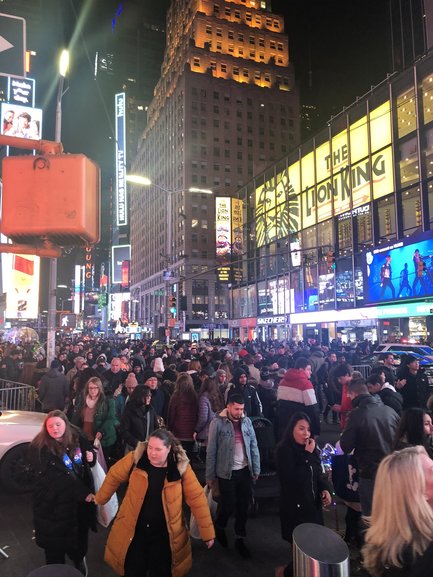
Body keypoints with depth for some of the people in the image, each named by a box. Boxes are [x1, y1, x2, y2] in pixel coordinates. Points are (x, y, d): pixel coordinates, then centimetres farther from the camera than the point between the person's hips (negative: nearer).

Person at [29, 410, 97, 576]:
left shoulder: (77, 438, -2)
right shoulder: (40, 448, -17)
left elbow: (90, 461, 17)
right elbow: (55, 477, -22)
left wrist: (91, 457, -10)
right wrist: (83, 493, -22)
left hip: (80, 499, 4)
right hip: (54, 502, -4)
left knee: (80, 534, 16)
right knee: (55, 539, 9)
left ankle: (79, 560, 45)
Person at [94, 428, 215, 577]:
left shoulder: (181, 467, -16)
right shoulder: (135, 459, -15)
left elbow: (197, 499, -11)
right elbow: (114, 476, 2)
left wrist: (207, 532, -9)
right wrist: (99, 499, 14)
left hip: (164, 536, -1)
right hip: (133, 532, 1)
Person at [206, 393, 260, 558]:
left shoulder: (246, 421, 1)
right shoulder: (218, 422, -12)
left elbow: (253, 446, 6)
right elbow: (211, 451, -8)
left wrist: (256, 469, 5)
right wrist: (210, 476, -7)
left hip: (245, 471, 4)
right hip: (226, 472, -4)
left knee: (243, 506, 11)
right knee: (228, 506, 4)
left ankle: (240, 539, 31)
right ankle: (219, 527, 36)